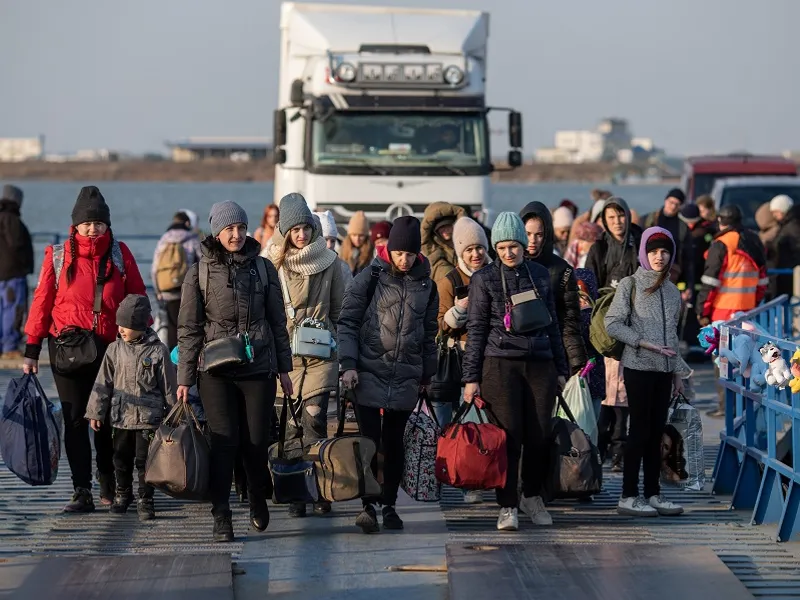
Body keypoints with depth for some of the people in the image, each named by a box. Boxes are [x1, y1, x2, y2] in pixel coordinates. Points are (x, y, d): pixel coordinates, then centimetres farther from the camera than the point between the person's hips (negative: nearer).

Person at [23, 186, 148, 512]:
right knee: (75, 420, -2)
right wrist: (31, 350, 2)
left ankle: (109, 485, 27)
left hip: (110, 347, 0)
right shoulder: (58, 256, 2)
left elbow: (137, 299, 8)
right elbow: (42, 302, 4)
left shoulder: (120, 254, 3)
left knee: (107, 419, 8)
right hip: (67, 347, 0)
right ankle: (82, 493, -1)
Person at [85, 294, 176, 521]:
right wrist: (95, 412, 5)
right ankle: (123, 494, 31)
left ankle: (145, 501, 8)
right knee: (122, 458, 12)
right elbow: (103, 383, 7)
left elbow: (168, 386, 0)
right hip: (121, 416, 3)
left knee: (144, 460, -3)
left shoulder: (157, 351, -6)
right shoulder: (115, 349, 3)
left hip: (148, 417, -3)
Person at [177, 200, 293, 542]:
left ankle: (258, 501, 29)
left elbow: (278, 322, 12)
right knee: (223, 443, -7)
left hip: (259, 368, 2)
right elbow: (188, 328, 2)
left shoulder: (263, 268, 6)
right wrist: (184, 378, -1)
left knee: (256, 441, 2)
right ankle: (221, 519, -3)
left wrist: (284, 368, 12)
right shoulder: (199, 273, 1)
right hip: (216, 370, -1)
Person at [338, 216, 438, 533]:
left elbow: (429, 334, 17)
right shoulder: (369, 278, -2)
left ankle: (389, 505, 15)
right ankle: (368, 505, -9)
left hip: (405, 376, 3)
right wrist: (348, 364, -11)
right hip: (369, 372, -3)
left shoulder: (425, 285, 8)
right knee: (369, 439, -8)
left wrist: (426, 375, 18)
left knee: (394, 441, 7)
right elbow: (347, 322, -2)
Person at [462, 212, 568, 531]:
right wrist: (471, 377, -2)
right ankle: (507, 507, 2)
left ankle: (532, 495, 22)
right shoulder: (484, 279, 3)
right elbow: (476, 329, 2)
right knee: (509, 437, -6)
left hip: (540, 364, 3)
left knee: (540, 436, 0)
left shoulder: (541, 275, 12)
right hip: (500, 364, -3)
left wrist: (561, 369, 16)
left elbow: (552, 324, 18)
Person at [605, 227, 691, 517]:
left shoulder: (672, 291, 15)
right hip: (638, 366, -6)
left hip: (664, 369, 6)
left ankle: (653, 493, 13)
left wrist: (678, 372, 17)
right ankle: (628, 496, -2)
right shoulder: (630, 285, -3)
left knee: (657, 431, 7)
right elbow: (613, 324, -9)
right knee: (640, 430, -6)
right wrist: (644, 343, -16)